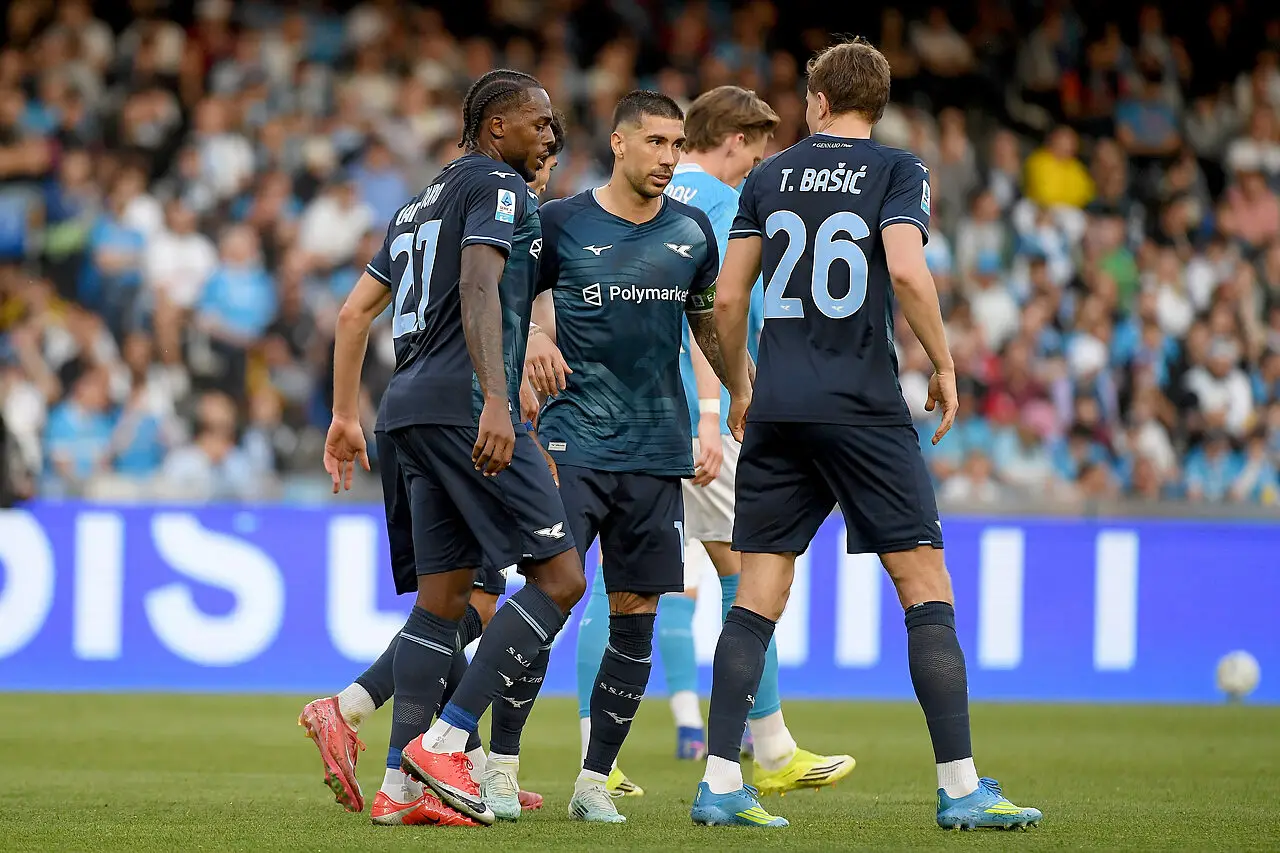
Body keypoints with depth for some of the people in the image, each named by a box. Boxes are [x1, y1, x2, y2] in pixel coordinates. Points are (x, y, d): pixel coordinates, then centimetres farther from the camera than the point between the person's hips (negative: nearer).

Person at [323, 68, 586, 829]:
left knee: (443, 597, 9)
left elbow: (355, 313, 24)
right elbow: (479, 289, -18)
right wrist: (494, 401, -27)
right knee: (561, 575, -9)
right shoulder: (499, 188, -2)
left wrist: (346, 416, 27)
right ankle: (444, 740, -16)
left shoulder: (423, 205, 26)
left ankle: (402, 784, 2)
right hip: (462, 402, -10)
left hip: (412, 408, 10)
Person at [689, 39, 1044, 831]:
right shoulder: (896, 170, 0)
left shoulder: (769, 177, 11)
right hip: (864, 408, -4)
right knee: (927, 588, -1)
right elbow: (907, 270, -16)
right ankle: (960, 786, -6)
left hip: (776, 409, 4)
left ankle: (721, 781, -1)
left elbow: (728, 300, 10)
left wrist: (740, 387, 24)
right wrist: (945, 366, -4)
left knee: (759, 596, 6)